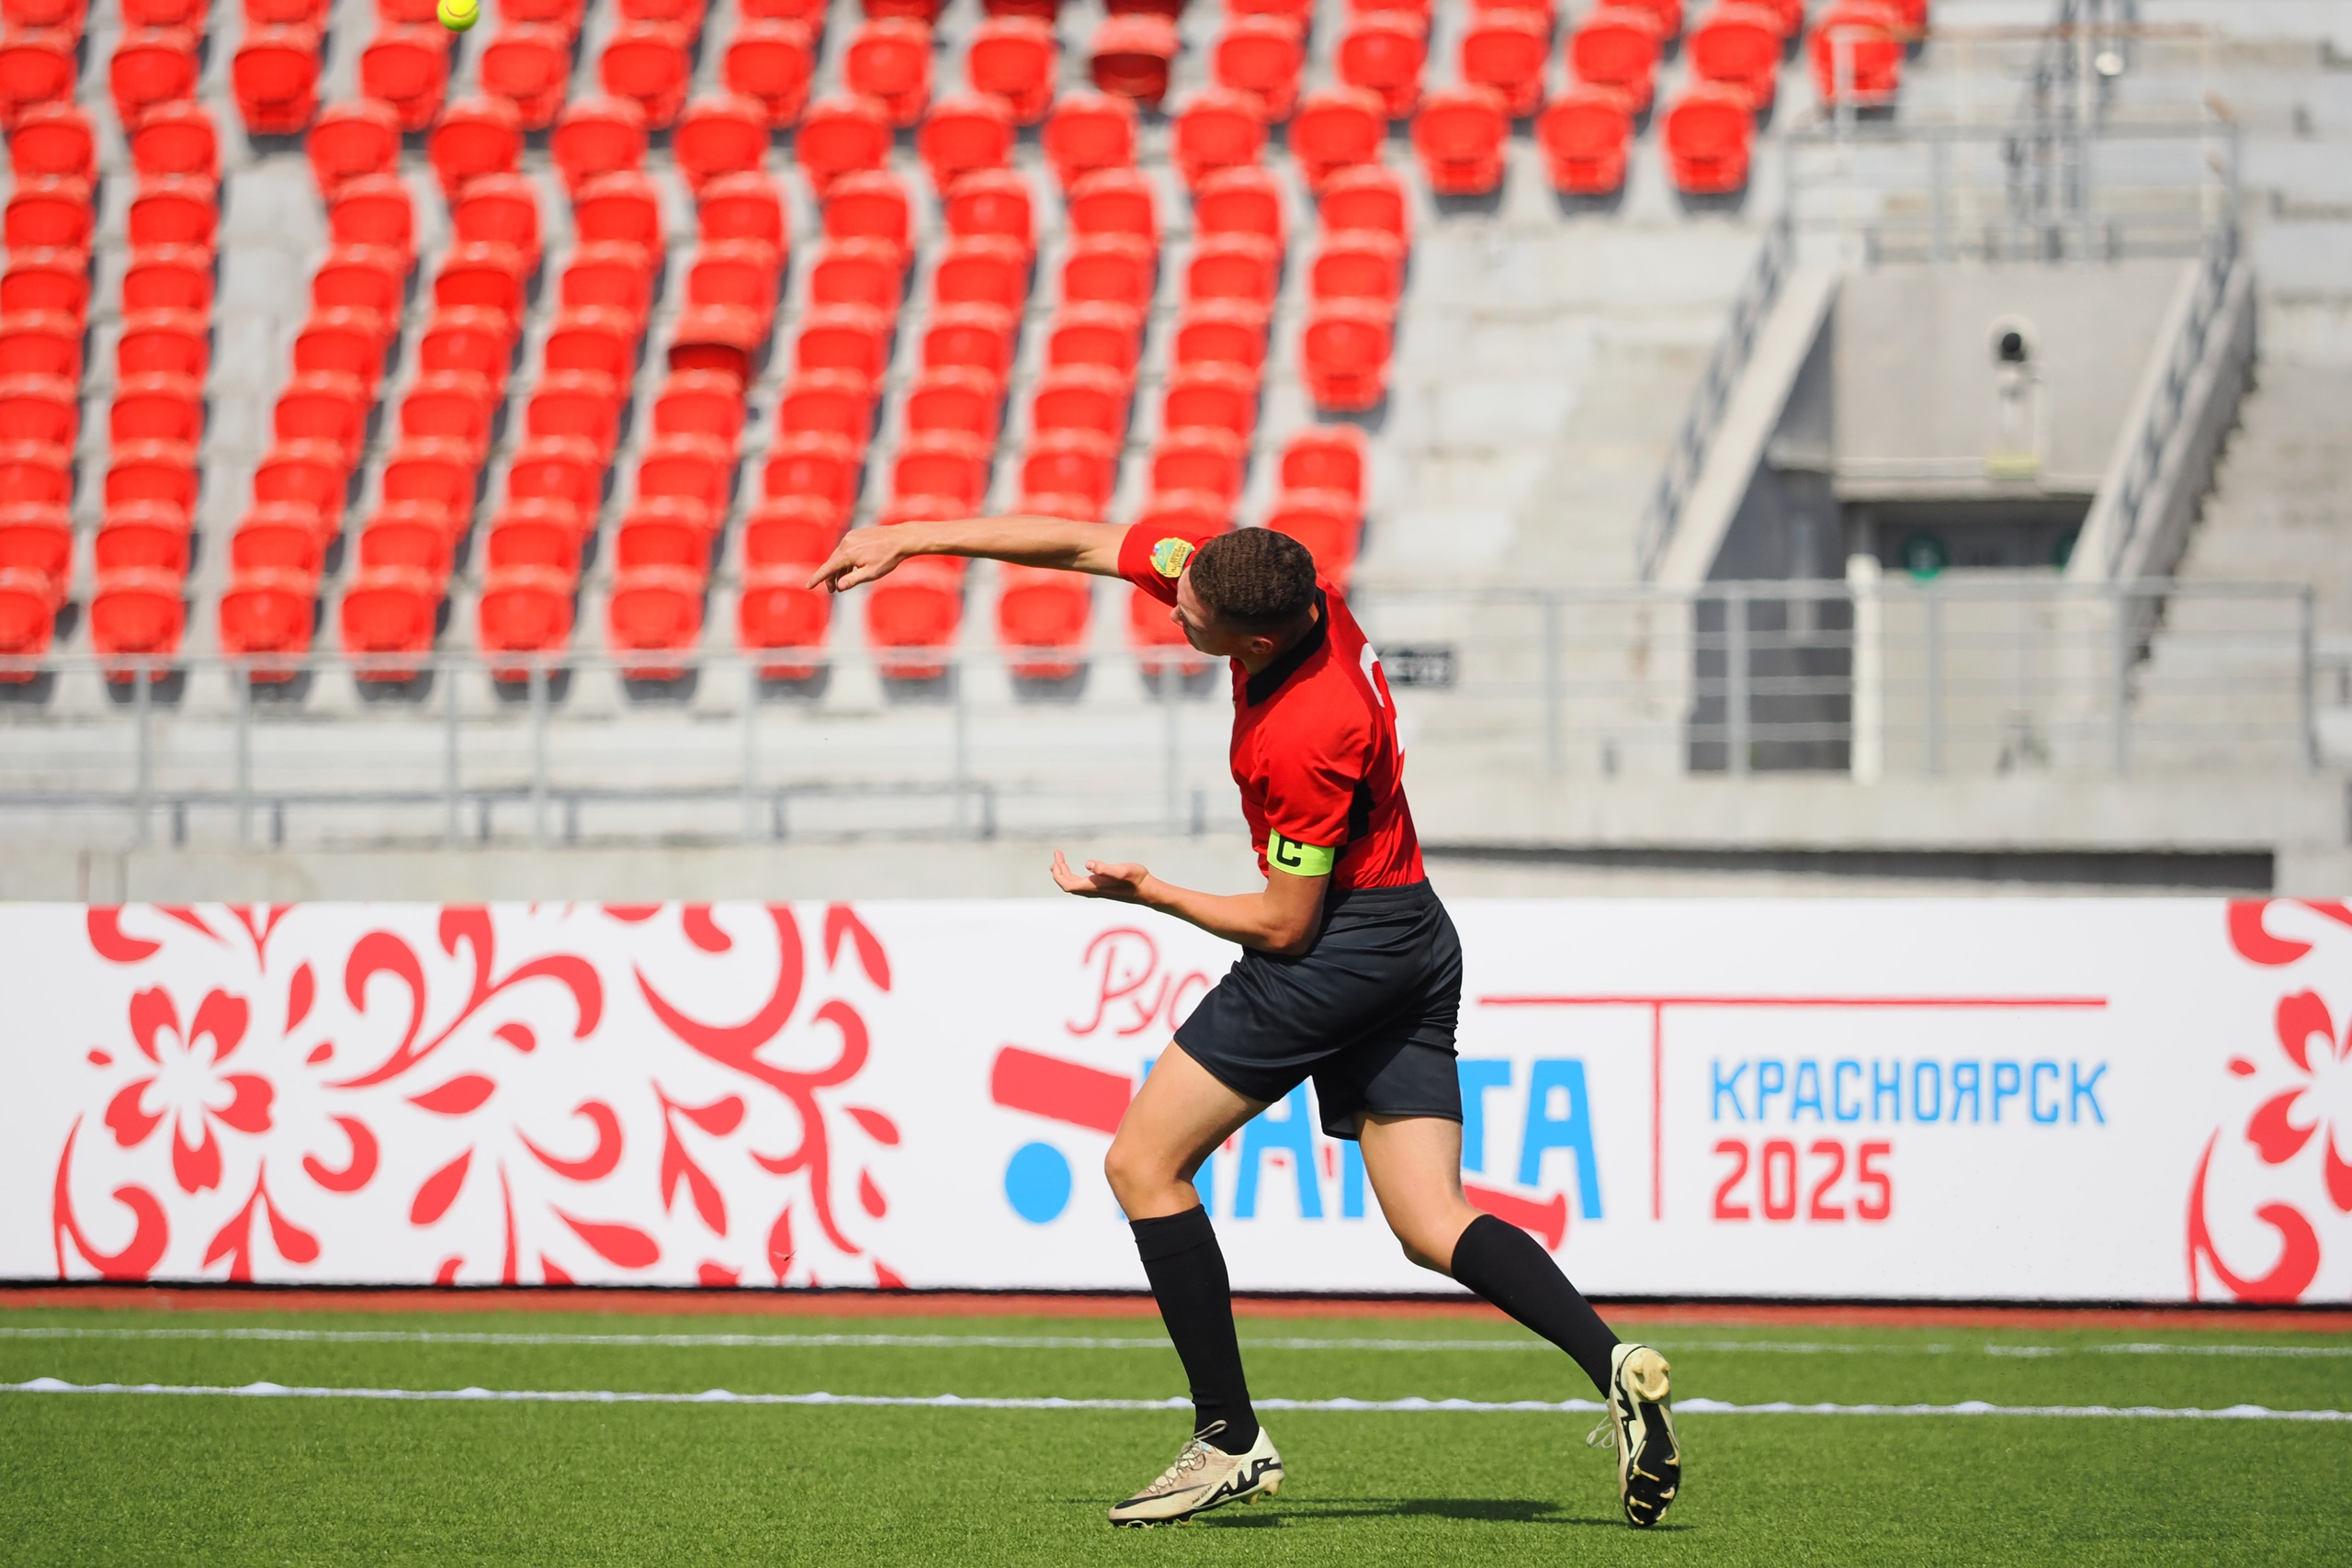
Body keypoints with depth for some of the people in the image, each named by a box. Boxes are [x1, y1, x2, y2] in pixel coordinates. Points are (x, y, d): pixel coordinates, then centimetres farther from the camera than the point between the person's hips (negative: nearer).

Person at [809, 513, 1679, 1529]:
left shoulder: (1307, 739, -27)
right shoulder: (1274, 585, -5)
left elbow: (1284, 923, -16)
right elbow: (1084, 544, 5)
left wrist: (1148, 893, -4)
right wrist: (912, 538, 7)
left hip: (1338, 950, -9)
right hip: (1414, 942, 9)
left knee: (1144, 1164, -1)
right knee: (1431, 1229, 4)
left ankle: (1231, 1440, -2)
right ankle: (1611, 1362, -15)